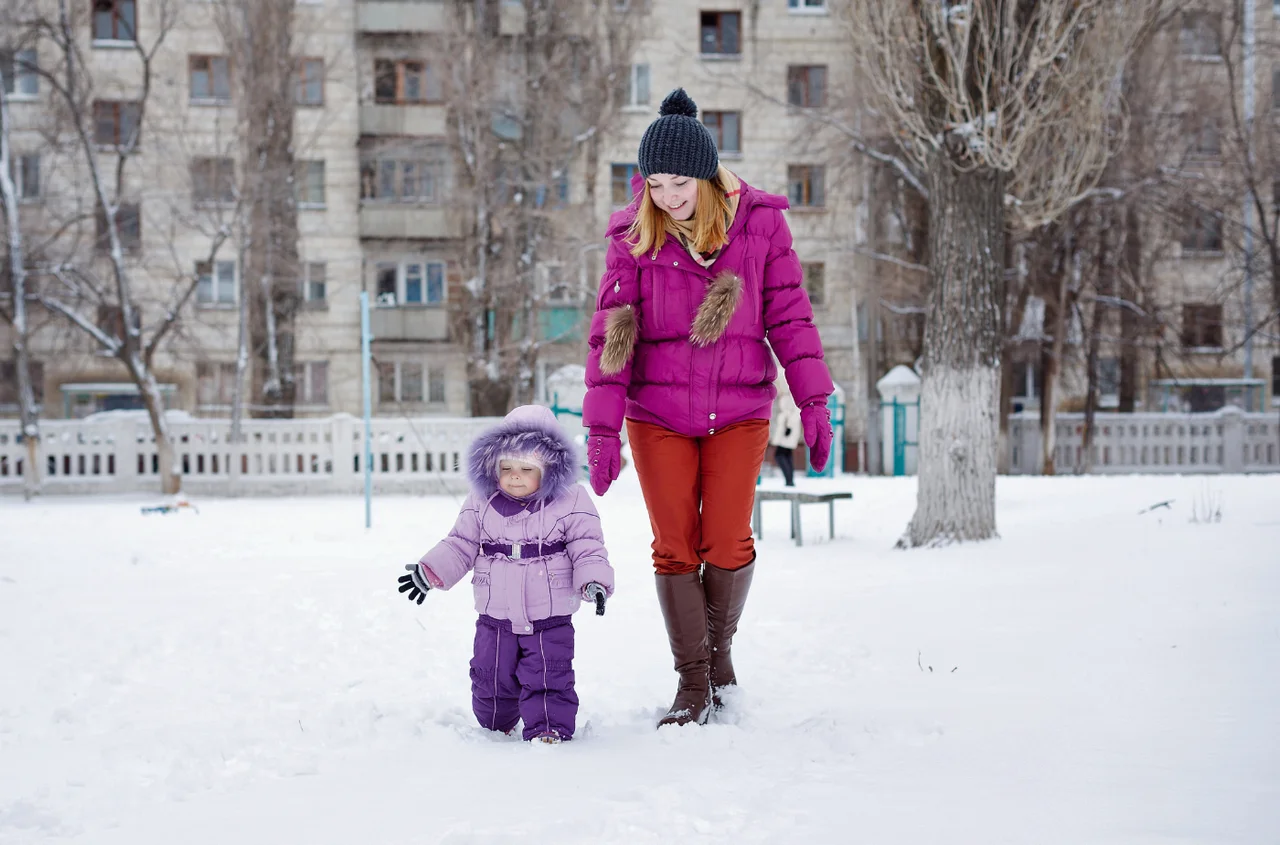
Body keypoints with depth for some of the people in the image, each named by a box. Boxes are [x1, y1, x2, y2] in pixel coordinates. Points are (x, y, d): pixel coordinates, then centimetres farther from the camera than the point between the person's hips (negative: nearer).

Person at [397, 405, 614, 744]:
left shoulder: (570, 502, -7)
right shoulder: (481, 503, 1)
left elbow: (587, 549, -6)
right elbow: (460, 545, 9)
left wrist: (594, 581, -23)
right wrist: (429, 572, 0)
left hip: (549, 618, -3)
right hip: (495, 617, 3)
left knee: (548, 677, -8)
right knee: (491, 678, 13)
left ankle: (550, 728, 3)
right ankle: (496, 726, 37)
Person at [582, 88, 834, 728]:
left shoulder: (760, 224, -4)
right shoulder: (634, 236, -4)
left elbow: (788, 315, 2)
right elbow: (610, 333, -3)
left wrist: (813, 401, -1)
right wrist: (602, 428, -8)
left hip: (738, 411, 0)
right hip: (658, 414, 0)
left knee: (728, 542, -7)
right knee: (674, 547, -1)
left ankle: (719, 642, 21)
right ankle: (692, 681, 10)